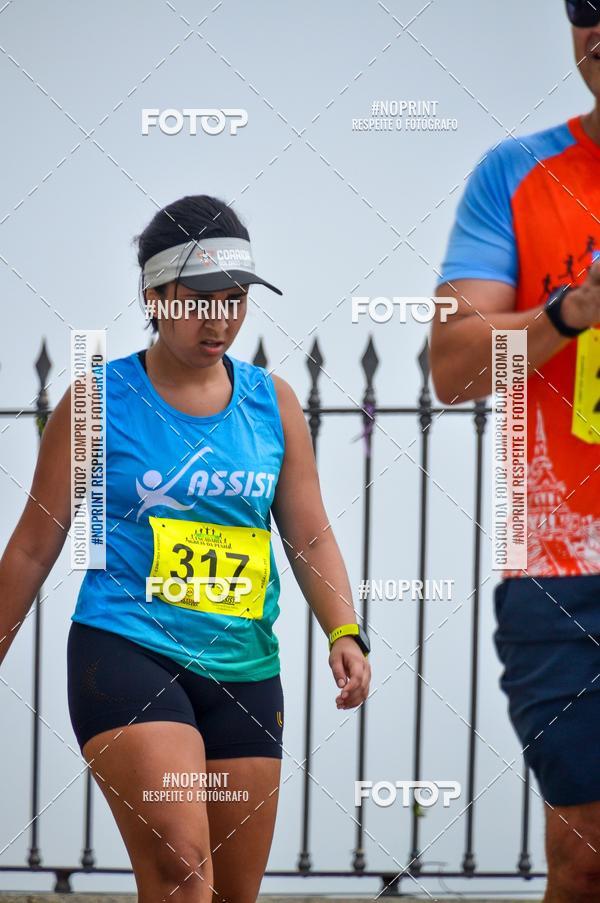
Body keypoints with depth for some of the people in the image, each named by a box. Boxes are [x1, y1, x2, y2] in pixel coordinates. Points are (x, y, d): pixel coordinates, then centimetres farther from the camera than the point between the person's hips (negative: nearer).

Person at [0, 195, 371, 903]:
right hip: (124, 652, -5)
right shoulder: (99, 402, 0)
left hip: (244, 672, 5)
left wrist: (343, 633, -3)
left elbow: (310, 536, 13)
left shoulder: (273, 403, 10)